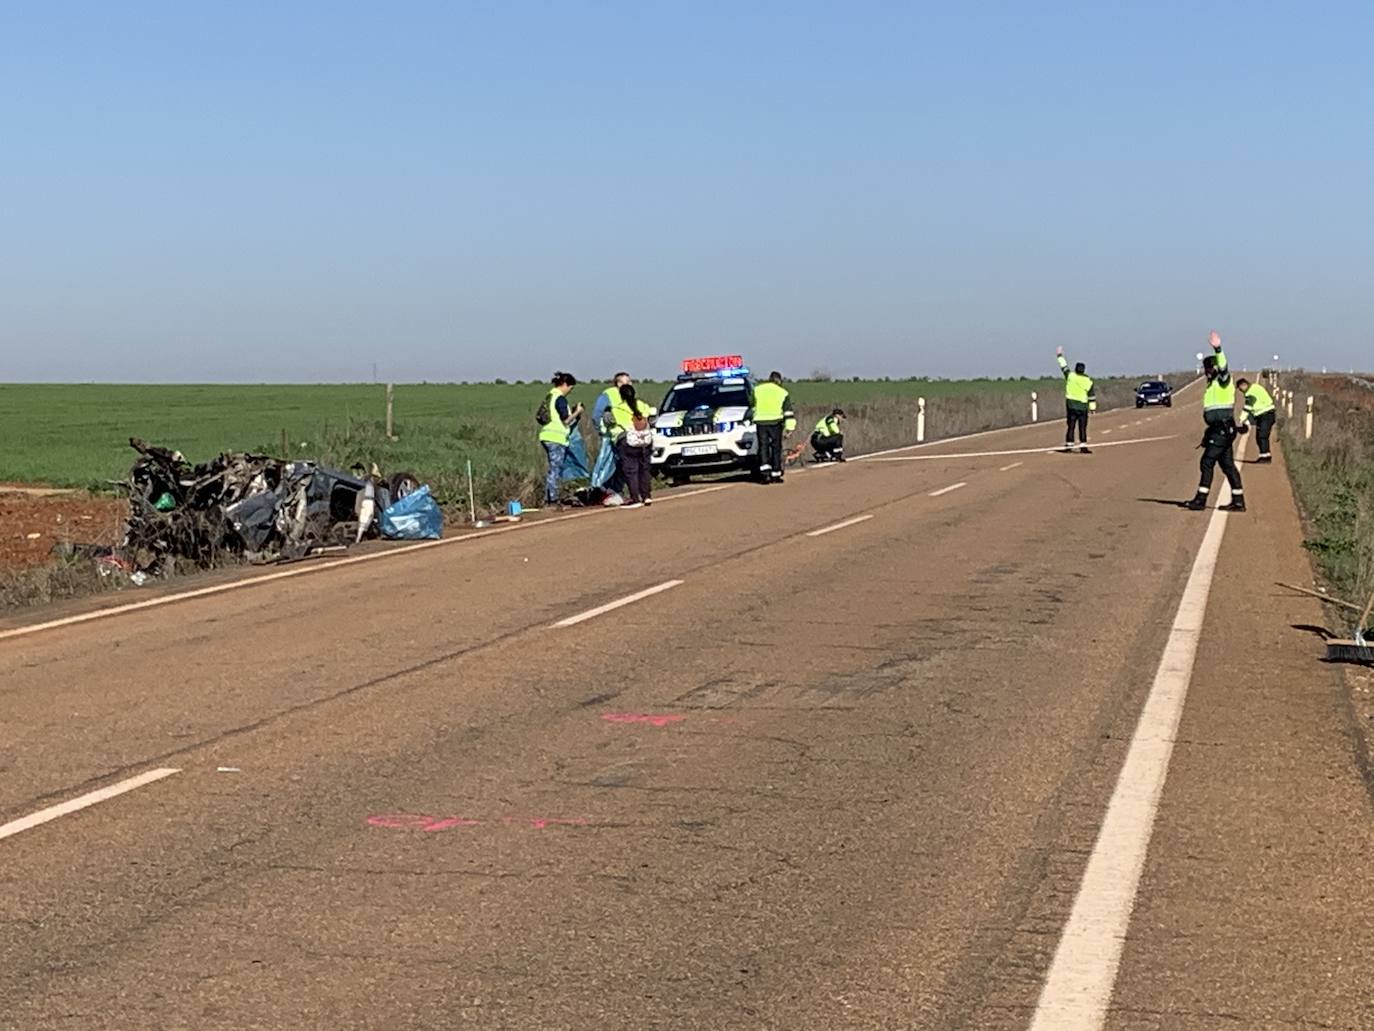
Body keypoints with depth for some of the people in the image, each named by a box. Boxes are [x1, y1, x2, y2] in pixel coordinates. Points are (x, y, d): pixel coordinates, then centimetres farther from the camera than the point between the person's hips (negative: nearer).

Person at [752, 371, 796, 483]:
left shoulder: (757, 389, 10)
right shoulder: (782, 392, 6)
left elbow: (752, 405, 17)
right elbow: (789, 412, 1)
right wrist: (789, 428, 1)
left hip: (760, 422, 1)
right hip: (775, 422, -1)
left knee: (763, 447, 2)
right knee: (776, 448, 5)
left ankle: (765, 471, -14)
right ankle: (776, 474, 5)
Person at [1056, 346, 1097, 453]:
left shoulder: (1070, 376, -4)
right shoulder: (1088, 382, -4)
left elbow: (1064, 367, 11)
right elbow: (1092, 396, 1)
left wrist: (1060, 356, 25)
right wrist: (1093, 407, 10)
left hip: (1070, 405, 1)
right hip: (1082, 407, -1)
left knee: (1071, 426, 8)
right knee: (1082, 427, 0)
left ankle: (1068, 445, 8)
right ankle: (1083, 446, -5)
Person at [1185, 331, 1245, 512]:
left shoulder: (1223, 380, -6)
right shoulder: (1214, 383, 22)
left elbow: (1223, 367, -31)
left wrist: (1218, 349, -44)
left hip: (1222, 429, -10)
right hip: (1218, 429, 10)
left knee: (1207, 461, -10)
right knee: (1227, 464, 10)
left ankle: (1201, 500, -10)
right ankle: (1238, 501, 12)